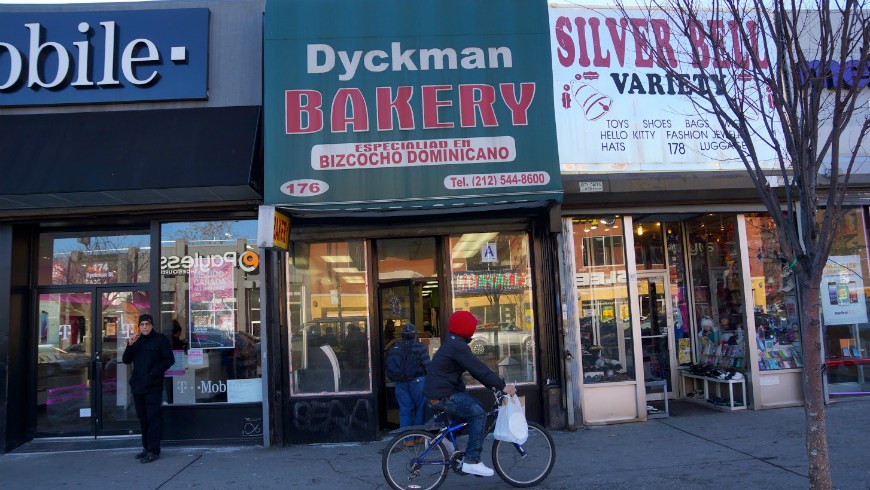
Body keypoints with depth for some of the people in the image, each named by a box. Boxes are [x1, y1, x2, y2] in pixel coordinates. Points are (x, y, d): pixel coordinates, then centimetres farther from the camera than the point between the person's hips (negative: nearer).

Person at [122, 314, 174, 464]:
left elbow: (169, 360, -5)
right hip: (137, 385, 6)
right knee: (142, 418, 11)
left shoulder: (160, 339, -1)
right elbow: (126, 360, 10)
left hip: (153, 386, -6)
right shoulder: (136, 341, 15)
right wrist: (130, 345, -6)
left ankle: (153, 451, -6)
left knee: (152, 418, -8)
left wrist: (154, 372, -13)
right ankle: (146, 447, 20)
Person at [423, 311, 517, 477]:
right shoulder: (457, 346, -19)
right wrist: (502, 386, -20)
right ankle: (472, 461, -16)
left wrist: (492, 385, 13)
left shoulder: (454, 343, 15)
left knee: (476, 406, 17)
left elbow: (475, 368, 17)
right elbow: (478, 369, -23)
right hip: (442, 396, -11)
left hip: (440, 391, 11)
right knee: (478, 414, -18)